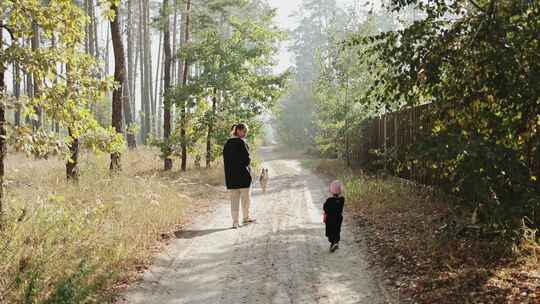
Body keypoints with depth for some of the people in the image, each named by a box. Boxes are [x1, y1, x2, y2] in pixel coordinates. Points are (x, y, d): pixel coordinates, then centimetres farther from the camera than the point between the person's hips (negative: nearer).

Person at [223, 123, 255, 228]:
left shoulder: (227, 144, 9)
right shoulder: (241, 143, -13)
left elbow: (225, 160, 10)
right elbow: (247, 159, -17)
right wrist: (247, 164, 4)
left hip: (230, 176, 6)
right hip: (243, 174, -6)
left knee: (234, 199, 7)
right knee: (246, 197, 11)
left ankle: (235, 222, 3)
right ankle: (245, 218, 23)